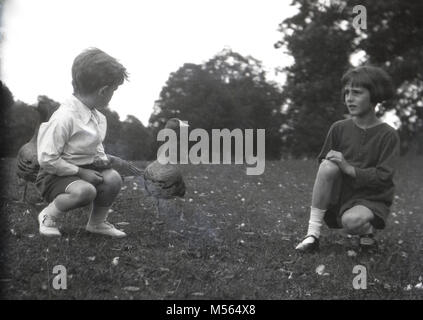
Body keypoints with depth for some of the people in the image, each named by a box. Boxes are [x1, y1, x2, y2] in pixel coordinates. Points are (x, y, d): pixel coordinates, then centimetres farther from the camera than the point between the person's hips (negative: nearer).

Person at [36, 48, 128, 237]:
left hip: (86, 168, 7)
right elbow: (47, 159, -25)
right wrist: (81, 172, -22)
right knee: (85, 190, -35)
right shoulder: (65, 117, -26)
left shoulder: (98, 117, 2)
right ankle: (48, 215, -5)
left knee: (113, 178, -19)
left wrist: (101, 159, -1)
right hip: (54, 176, -7)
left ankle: (97, 222, 5)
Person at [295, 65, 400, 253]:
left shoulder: (388, 135, -9)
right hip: (340, 194, 3)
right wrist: (331, 162, -17)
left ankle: (367, 229, 4)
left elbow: (383, 176, -16)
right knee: (328, 165, -28)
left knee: (351, 221, -37)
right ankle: (313, 233, -26)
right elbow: (322, 162, 6)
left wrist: (349, 168, -24)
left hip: (372, 199, -3)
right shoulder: (339, 128, 0)